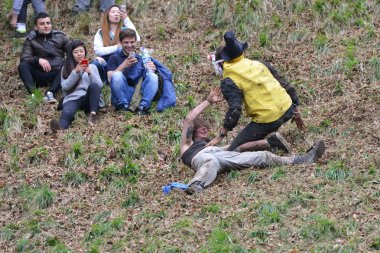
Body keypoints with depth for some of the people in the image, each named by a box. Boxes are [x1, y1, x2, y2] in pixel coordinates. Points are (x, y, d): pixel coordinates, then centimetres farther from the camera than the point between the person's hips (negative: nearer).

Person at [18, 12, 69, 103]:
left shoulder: (60, 36, 8)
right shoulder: (30, 40, 3)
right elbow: (24, 59, -7)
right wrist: (38, 60, -26)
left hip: (57, 73, 0)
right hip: (40, 75, 0)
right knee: (22, 66, -24)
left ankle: (50, 93, -42)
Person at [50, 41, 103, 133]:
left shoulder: (92, 67, 20)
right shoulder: (66, 68, 18)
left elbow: (99, 85, 5)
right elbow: (65, 87, 1)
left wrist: (90, 73, -11)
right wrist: (75, 72, -10)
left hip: (87, 99, 1)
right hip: (72, 98, -1)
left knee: (93, 86, -32)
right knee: (67, 113, -37)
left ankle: (93, 115, -43)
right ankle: (60, 128, -71)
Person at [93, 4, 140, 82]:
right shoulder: (100, 32, 8)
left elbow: (136, 40, -15)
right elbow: (97, 50, -8)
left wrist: (127, 20, -10)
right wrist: (117, 47, -14)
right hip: (106, 65, -1)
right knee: (97, 63, -34)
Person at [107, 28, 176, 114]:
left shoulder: (141, 58, 19)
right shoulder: (114, 58, 12)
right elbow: (110, 78, -3)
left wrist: (153, 69, -16)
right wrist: (123, 65, -15)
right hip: (121, 96, -2)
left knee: (153, 76, -22)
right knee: (117, 75, -29)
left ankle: (143, 107, -30)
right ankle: (124, 106, -21)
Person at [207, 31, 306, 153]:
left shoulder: (229, 83, -7)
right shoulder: (258, 64, 10)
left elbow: (234, 111, -17)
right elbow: (286, 85, 13)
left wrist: (221, 136, -9)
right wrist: (296, 110, 22)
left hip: (267, 119, -7)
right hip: (287, 109, 7)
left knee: (234, 151, 3)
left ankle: (271, 143, -13)